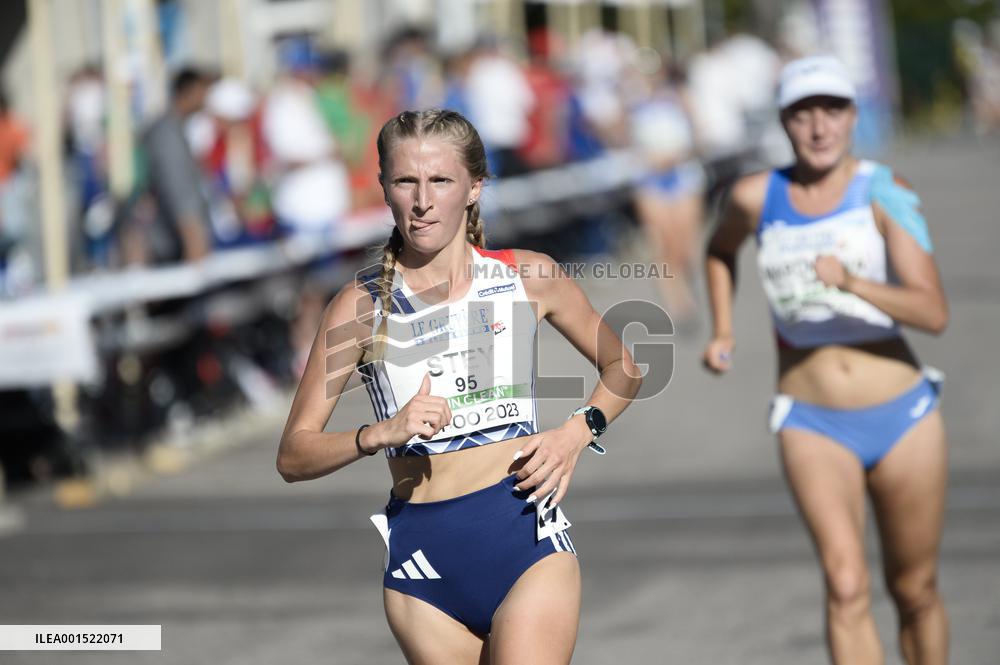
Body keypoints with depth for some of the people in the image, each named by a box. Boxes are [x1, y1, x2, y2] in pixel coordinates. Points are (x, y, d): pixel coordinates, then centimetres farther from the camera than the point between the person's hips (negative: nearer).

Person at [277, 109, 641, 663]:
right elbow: (293, 457, 0)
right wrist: (382, 434, -16)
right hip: (421, 558, 1)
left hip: (525, 537, -1)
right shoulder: (362, 305, 2)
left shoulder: (528, 276, 4)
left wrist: (578, 432, 0)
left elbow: (623, 369, 19)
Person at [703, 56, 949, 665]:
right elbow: (721, 250, 24)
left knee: (915, 592, 12)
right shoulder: (756, 197, -1)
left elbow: (934, 312, -20)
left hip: (902, 415, 0)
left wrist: (853, 283, -33)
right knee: (846, 586, -19)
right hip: (812, 424, 1)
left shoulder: (885, 193, -10)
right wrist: (723, 331, 12)